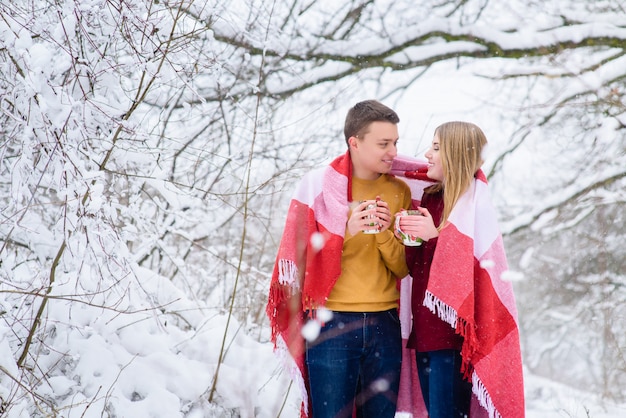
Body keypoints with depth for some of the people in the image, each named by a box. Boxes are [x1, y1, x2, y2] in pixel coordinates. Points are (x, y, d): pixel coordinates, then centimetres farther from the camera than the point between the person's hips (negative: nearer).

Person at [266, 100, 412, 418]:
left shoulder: (399, 191, 9)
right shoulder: (319, 184, 0)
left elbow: (404, 268, 8)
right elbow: (297, 258, -2)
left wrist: (385, 233, -10)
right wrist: (346, 231, -15)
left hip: (384, 323, 3)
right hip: (330, 323, -3)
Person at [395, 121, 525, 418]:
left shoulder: (475, 205, -10)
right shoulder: (429, 197, 12)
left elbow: (475, 268, -17)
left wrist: (435, 235, -25)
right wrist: (411, 237, -3)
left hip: (453, 334, -7)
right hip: (425, 330, 7)